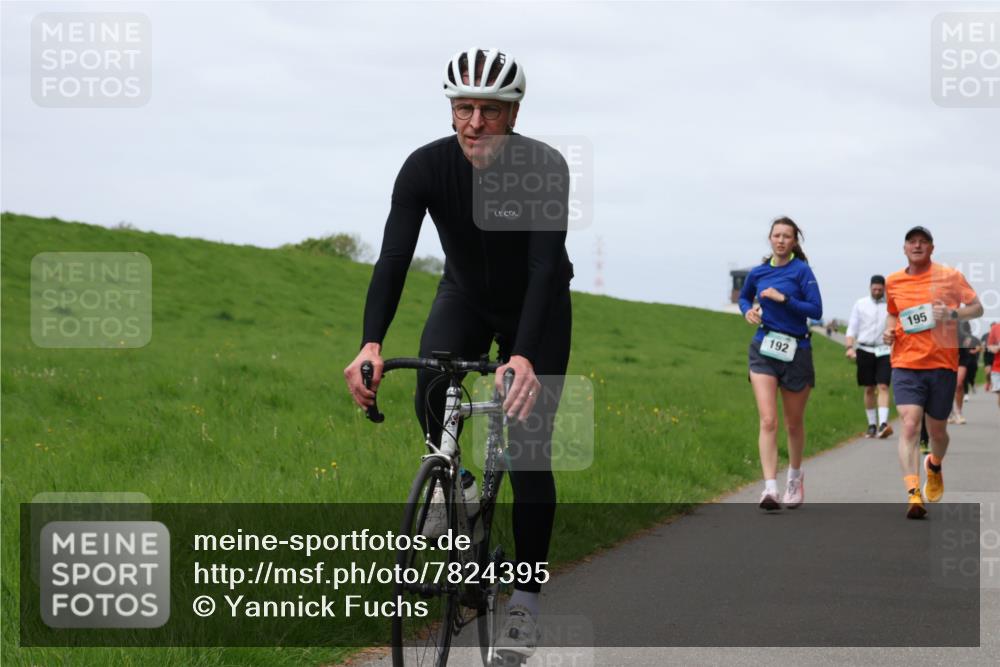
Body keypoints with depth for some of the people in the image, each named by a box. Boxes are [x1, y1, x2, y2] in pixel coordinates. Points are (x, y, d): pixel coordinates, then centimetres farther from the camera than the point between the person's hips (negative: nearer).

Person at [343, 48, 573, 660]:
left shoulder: (546, 168, -31)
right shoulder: (427, 166, -25)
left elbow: (546, 267, -40)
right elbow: (394, 257, -33)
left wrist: (524, 357, -55)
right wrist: (372, 344, -49)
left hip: (537, 307, -2)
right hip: (466, 295, 2)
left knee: (529, 451, -7)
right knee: (431, 392, -28)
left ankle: (525, 601, 4)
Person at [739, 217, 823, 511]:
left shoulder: (801, 270, -5)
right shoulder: (758, 272, 6)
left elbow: (816, 310, -11)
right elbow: (744, 297, 26)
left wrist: (783, 299, -19)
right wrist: (748, 310, 4)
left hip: (796, 351, -2)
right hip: (763, 350, 2)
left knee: (794, 423, 12)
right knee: (768, 421, -13)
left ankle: (795, 477, 37)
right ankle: (770, 489, -20)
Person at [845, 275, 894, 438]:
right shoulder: (860, 304, 8)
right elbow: (852, 328, 7)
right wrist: (850, 347, -7)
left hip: (884, 351, -2)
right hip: (865, 350, 2)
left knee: (883, 387, -13)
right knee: (869, 389, 6)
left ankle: (883, 423, -23)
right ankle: (872, 425, 16)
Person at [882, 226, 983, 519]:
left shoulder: (949, 276, 0)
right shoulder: (893, 282, 8)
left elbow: (977, 308, 3)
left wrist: (952, 314, -16)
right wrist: (889, 331, 4)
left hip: (942, 363, 0)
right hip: (906, 363, 1)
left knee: (937, 431, 11)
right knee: (909, 426, -18)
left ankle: (934, 466, 47)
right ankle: (913, 494, -25)